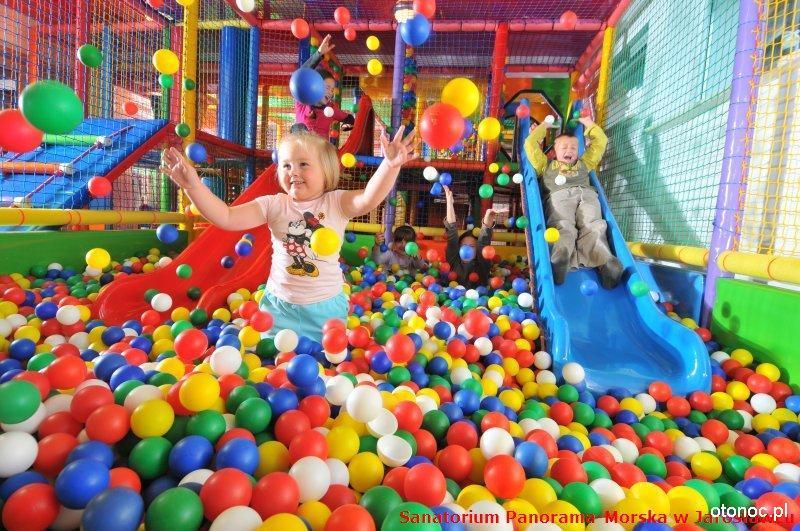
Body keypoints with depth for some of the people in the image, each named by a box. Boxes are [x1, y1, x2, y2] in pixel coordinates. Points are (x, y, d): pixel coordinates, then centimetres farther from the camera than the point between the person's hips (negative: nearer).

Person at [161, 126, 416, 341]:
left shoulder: (336, 202, -10)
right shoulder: (273, 205, -5)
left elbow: (369, 199, -29)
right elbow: (225, 217, -9)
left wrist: (390, 165, -45)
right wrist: (193, 185, -20)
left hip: (326, 307, -1)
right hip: (280, 305, 2)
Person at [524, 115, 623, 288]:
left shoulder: (584, 163, 44)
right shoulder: (547, 165, 37)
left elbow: (601, 141, 48)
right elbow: (530, 144, 33)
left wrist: (589, 123, 54)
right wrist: (543, 126, 46)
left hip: (587, 195, 3)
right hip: (559, 196, -2)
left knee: (593, 227, -30)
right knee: (563, 227, -35)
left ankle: (605, 263, -54)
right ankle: (559, 260, -63)